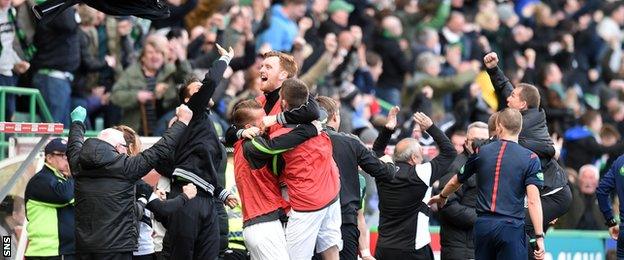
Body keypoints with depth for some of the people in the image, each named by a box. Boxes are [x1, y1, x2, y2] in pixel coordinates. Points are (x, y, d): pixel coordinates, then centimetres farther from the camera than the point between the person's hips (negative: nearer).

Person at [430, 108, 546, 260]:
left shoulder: (481, 152, 8)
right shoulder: (530, 158, -3)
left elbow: (456, 182, 23)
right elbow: (533, 200, -11)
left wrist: (442, 196, 44)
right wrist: (539, 237, -11)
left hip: (483, 225, 3)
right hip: (511, 227, -3)